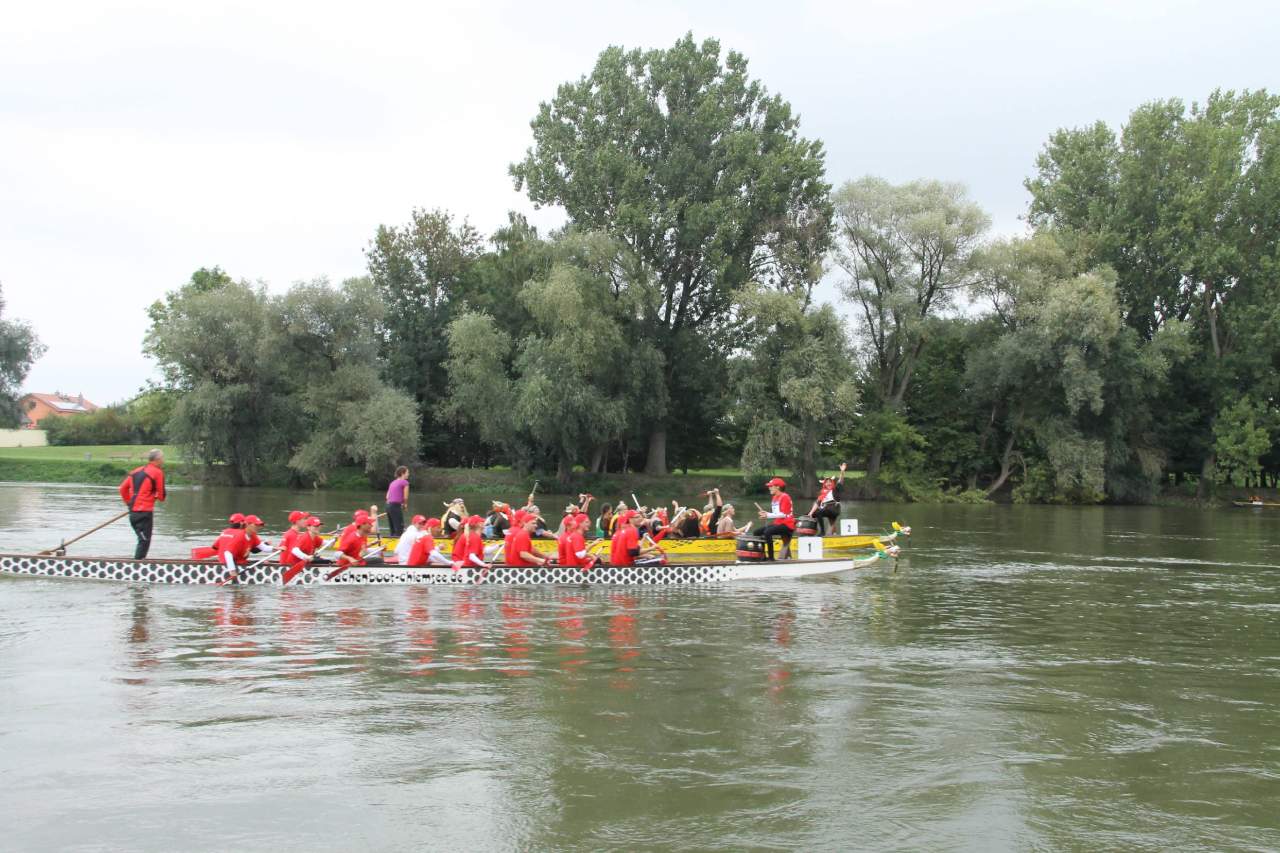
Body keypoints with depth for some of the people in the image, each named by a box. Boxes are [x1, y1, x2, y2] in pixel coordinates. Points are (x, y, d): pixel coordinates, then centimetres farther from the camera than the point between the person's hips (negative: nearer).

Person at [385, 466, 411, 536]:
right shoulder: (405, 482, -2)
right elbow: (405, 497, -7)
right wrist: (405, 505, 12)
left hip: (388, 506, 8)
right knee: (399, 529, -10)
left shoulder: (393, 482, 20)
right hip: (396, 506, -8)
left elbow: (387, 497, 17)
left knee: (392, 531, 12)